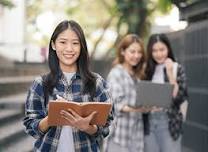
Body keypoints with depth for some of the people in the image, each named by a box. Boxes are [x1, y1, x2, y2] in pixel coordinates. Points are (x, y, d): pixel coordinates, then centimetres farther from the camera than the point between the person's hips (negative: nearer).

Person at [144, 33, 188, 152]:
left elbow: (180, 97, -10)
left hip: (169, 123, -3)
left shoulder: (177, 69, -1)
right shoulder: (147, 70, 8)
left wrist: (170, 73, -15)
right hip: (149, 122, 3)